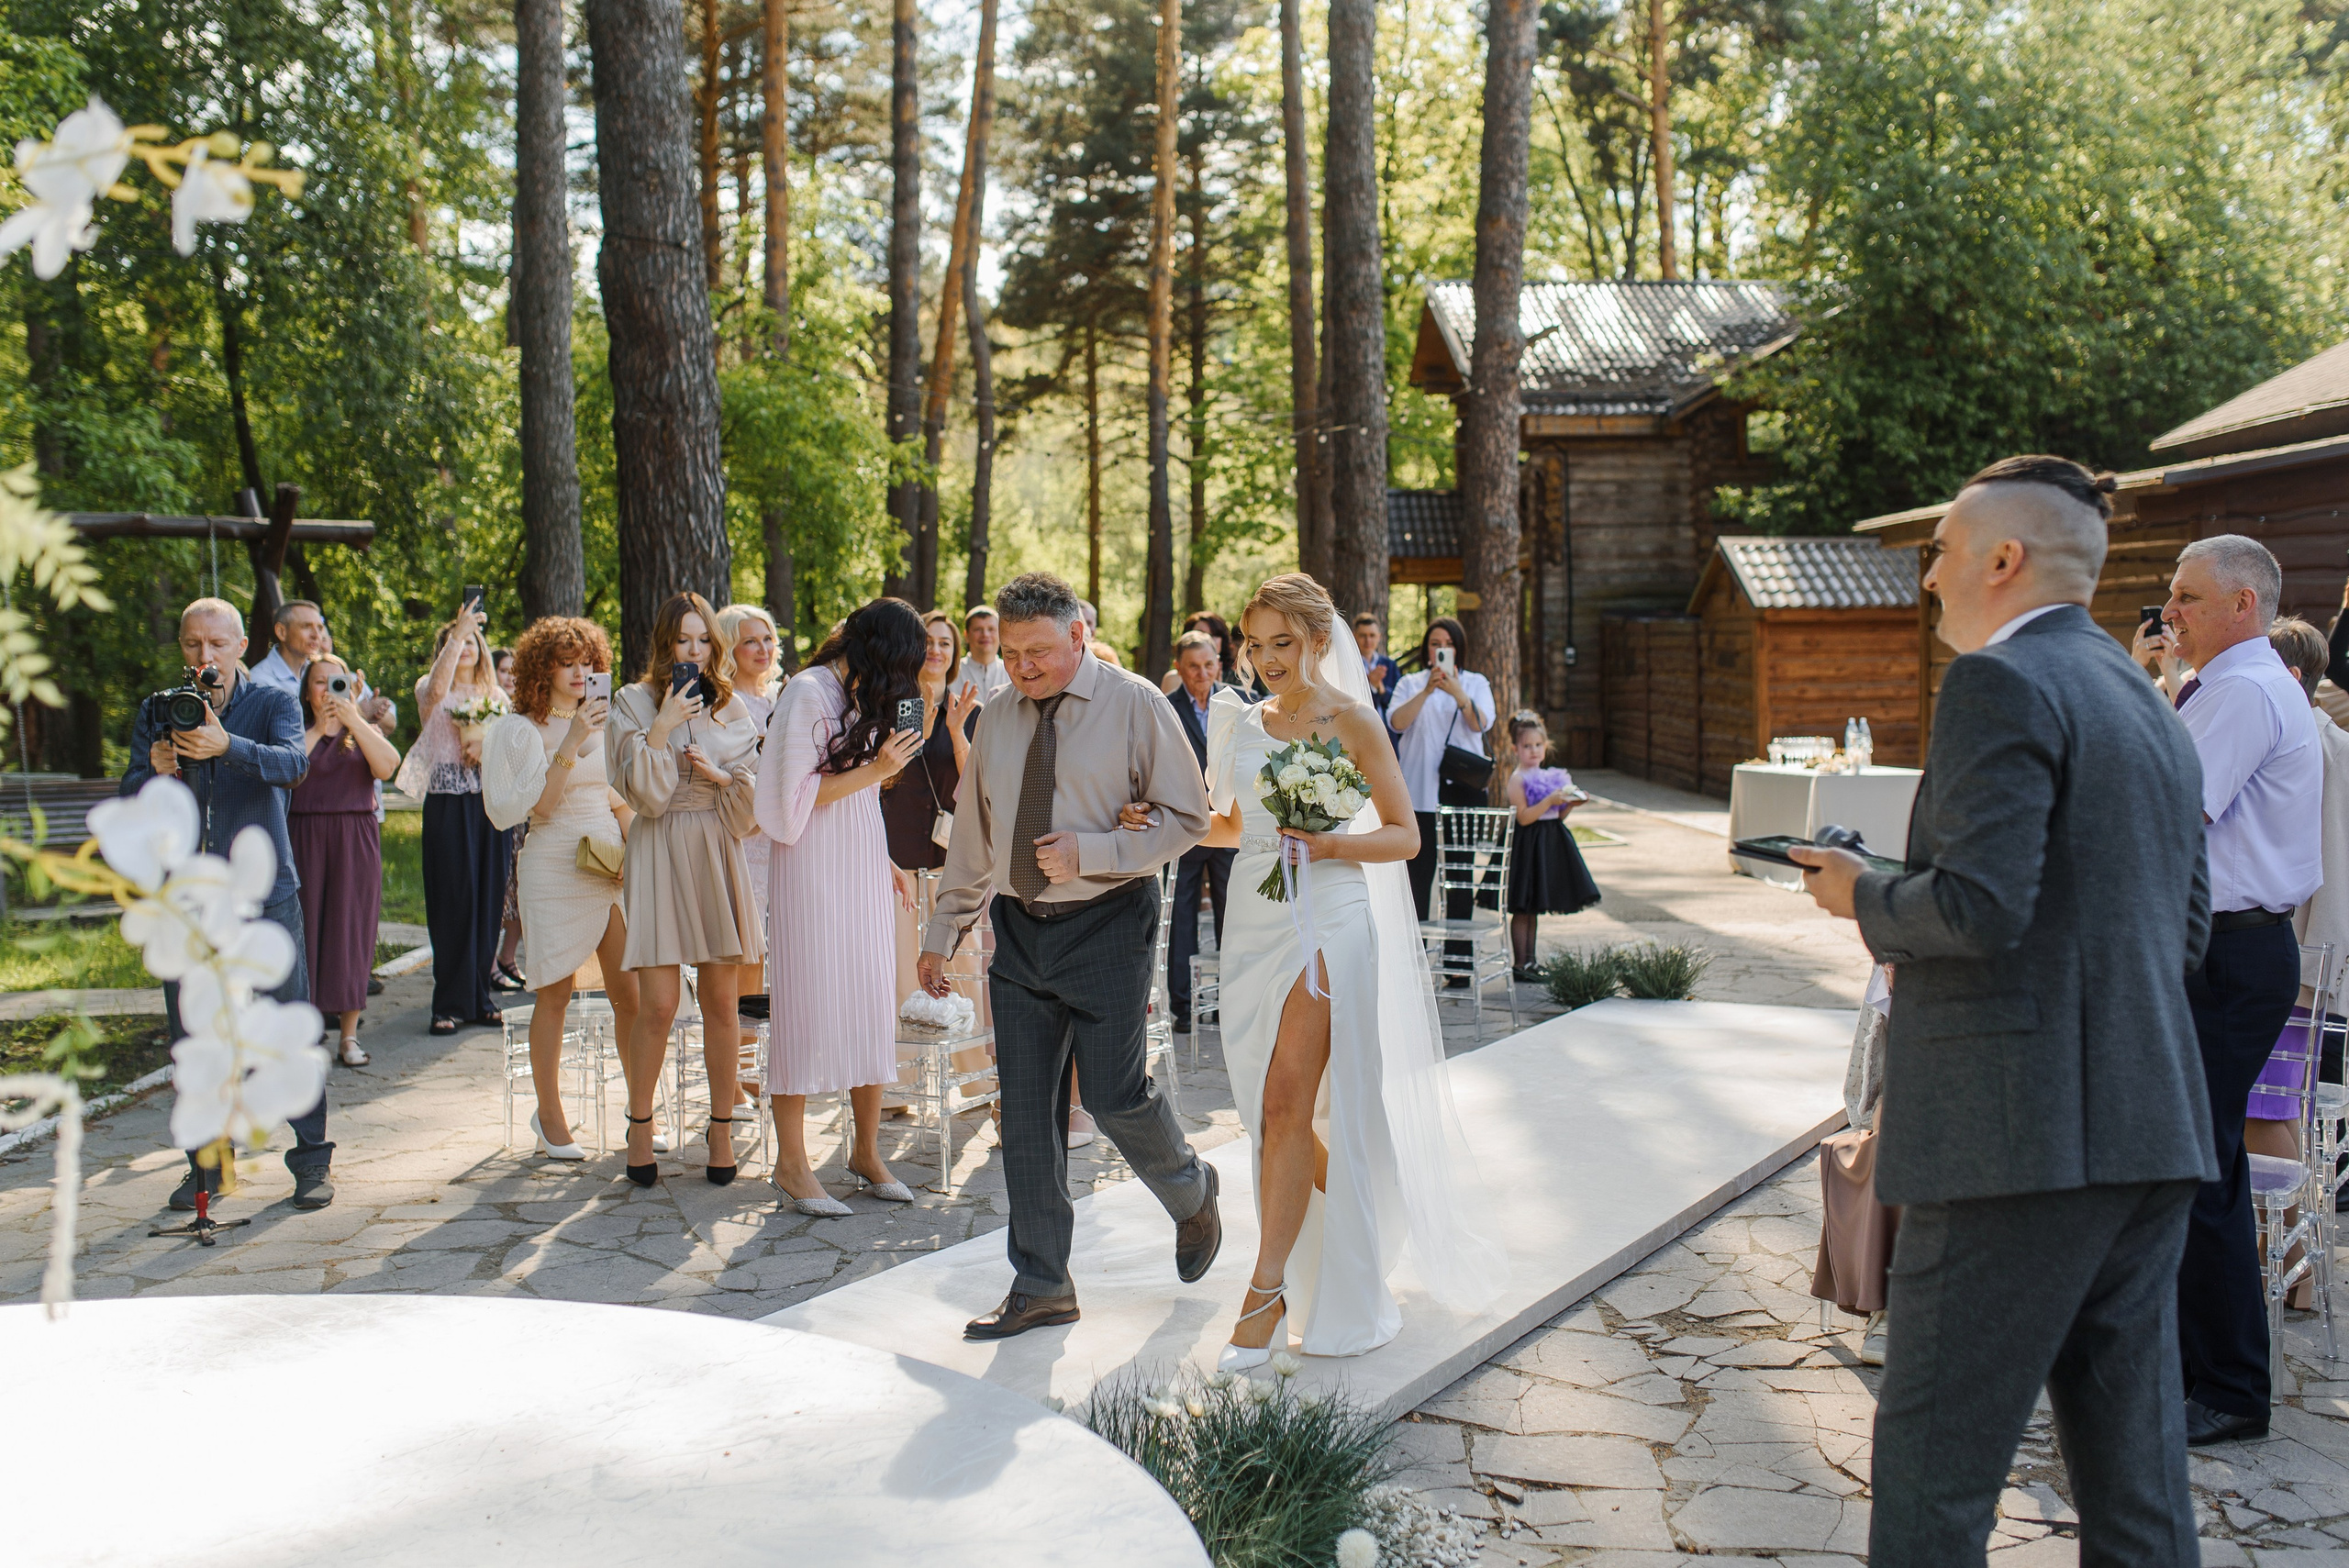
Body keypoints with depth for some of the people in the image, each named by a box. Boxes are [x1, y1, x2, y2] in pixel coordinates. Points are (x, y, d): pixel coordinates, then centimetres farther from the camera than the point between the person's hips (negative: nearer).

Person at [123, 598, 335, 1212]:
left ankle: (311, 1160, 8)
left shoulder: (273, 702, 2)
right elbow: (129, 799, 0)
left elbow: (293, 764, -19)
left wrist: (227, 745, -37)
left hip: (265, 892, -3)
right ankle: (207, 1164, 19)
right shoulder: (157, 713, 9)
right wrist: (154, 768, -23)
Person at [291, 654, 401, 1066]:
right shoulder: (296, 732, 9)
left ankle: (349, 1034, 5)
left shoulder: (364, 733, 13)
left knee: (351, 931, 0)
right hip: (304, 840, -1)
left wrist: (353, 719, -17)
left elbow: (387, 767, -10)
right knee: (306, 930, -2)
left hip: (356, 843, 1)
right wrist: (317, 729, -12)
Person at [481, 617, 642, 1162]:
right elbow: (539, 806, -14)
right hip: (554, 870, -4)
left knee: (630, 996, 2)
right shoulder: (522, 729, -2)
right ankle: (550, 1117, 14)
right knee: (555, 995, 1)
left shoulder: (601, 721, 15)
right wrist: (569, 745, -21)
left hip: (614, 868, 5)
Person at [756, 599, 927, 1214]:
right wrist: (874, 769, -14)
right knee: (810, 1002, -5)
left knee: (872, 1001, 5)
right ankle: (791, 1160, 3)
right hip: (815, 865, -8)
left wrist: (885, 862, 16)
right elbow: (794, 794, -14)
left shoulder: (865, 696, 17)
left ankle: (867, 1151, 13)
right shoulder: (809, 691, -9)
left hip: (864, 865, 8)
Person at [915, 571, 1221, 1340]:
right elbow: (971, 834, 16)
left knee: (1114, 1094, -5)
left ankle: (1192, 1194, 29)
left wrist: (1089, 852, -17)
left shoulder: (1134, 704, -7)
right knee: (1025, 1108, 4)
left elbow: (1188, 817, -6)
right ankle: (1040, 1285, 15)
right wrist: (942, 932, 16)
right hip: (1018, 929, 5)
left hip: (1106, 924, -5)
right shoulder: (997, 715, 8)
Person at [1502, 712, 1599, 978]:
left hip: (1549, 844, 8)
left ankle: (1529, 960, 19)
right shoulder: (1518, 778, -11)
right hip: (1528, 844, -8)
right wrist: (1550, 800, -26)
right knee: (1522, 908, -4)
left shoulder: (1550, 776, 13)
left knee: (1534, 907, 13)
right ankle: (1520, 965, 0)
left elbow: (1556, 816, 17)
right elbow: (1524, 817, -20)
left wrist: (1570, 804, 0)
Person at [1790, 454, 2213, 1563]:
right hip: (2150, 1129, 9)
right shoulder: (2147, 705, 17)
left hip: (2024, 1133, -9)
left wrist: (1863, 897, -4)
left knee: (1933, 1469, -1)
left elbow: (1980, 909, -22)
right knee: (2132, 1459, 16)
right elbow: (2184, 929, 20)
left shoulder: (1999, 685, -12)